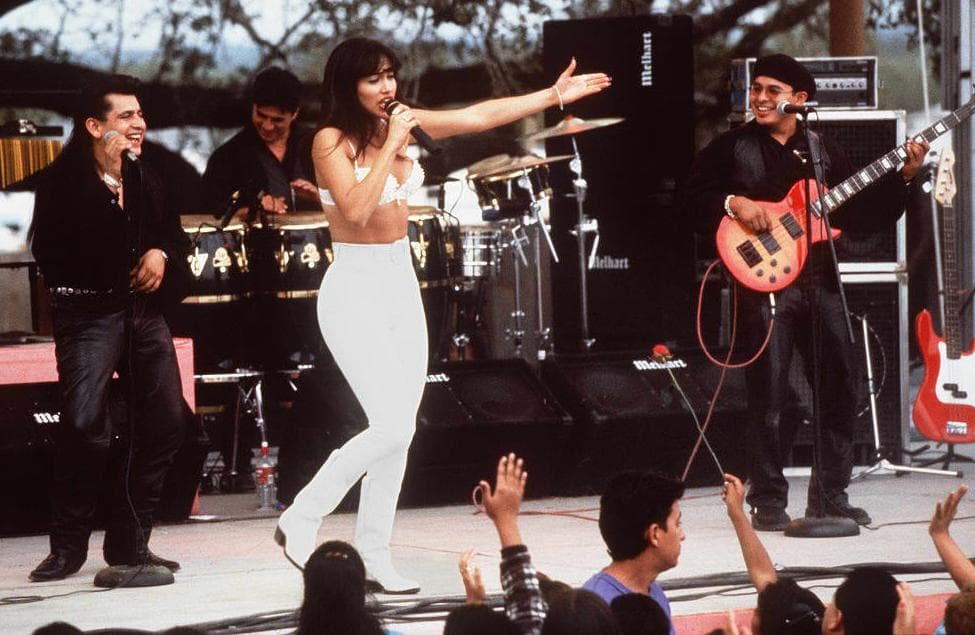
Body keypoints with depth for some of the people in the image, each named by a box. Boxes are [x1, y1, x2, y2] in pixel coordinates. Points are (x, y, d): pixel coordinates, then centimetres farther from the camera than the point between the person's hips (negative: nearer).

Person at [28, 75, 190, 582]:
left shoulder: (145, 179, 12)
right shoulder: (64, 182, -7)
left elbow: (176, 234, 24)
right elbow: (50, 248, -24)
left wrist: (162, 252, -1)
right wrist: (106, 172, -25)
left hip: (143, 310, 6)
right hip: (88, 315, -6)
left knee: (166, 422, 2)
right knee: (84, 426, -18)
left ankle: (129, 541, 14)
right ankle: (68, 546, -3)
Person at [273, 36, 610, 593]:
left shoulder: (400, 122, 5)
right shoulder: (332, 140, -13)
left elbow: (480, 116, 6)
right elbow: (356, 209, -26)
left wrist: (555, 95, 3)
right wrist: (393, 143, -22)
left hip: (401, 285, 7)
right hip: (355, 289, -7)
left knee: (400, 432, 5)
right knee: (392, 428, -14)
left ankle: (374, 556, 12)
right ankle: (301, 522, -1)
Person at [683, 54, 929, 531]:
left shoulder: (823, 151, 13)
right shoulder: (732, 147, 4)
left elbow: (864, 216, 11)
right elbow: (692, 197, 0)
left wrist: (902, 178, 0)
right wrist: (733, 203, -16)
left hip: (820, 281, 4)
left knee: (841, 384, 2)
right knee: (770, 396, -6)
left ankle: (829, 496, 13)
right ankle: (768, 502, 2)